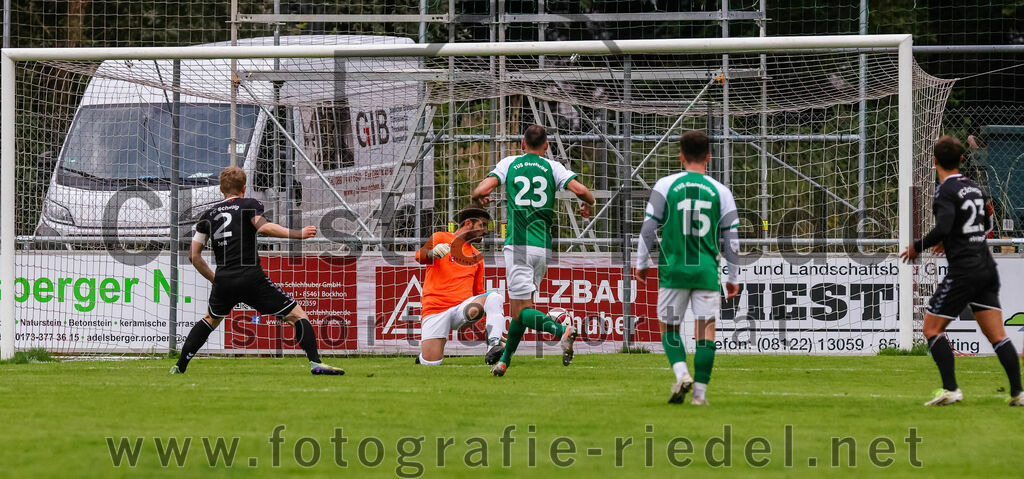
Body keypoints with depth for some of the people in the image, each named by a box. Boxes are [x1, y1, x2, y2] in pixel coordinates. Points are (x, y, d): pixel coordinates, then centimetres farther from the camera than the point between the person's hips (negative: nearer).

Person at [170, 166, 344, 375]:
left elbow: (194, 256, 16)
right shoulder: (249, 205, 4)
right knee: (297, 315, 2)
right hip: (252, 278, -4)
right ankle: (315, 362, -16)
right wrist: (298, 234, -18)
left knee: (210, 320, 31)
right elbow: (263, 226, -18)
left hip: (223, 280, 4)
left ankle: (179, 366, 24)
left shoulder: (209, 214, 17)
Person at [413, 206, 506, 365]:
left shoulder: (477, 257, 23)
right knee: (431, 362, -15)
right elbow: (419, 256, -9)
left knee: (494, 297, -26)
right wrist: (433, 253, -33)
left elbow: (478, 292, 28)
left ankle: (493, 347, -38)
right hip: (435, 309, -3)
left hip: (462, 308, 3)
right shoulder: (440, 238, 8)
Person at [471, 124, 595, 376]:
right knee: (522, 305, 18)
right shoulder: (553, 167, 7)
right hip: (543, 246, 3)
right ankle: (504, 360, 20)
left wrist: (480, 198, 20)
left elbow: (482, 190, -5)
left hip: (518, 244, -3)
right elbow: (580, 189, -6)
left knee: (521, 310, -8)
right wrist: (588, 205, 17)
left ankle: (561, 330, -34)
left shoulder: (509, 164, 5)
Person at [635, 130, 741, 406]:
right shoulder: (720, 191, 4)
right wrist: (733, 278, 16)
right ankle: (700, 392, -3)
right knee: (706, 330, 1)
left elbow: (649, 227, 1)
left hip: (673, 269, 0)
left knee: (669, 328, 10)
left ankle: (682, 374, -13)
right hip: (707, 271, 0)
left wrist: (641, 264, 12)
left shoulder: (666, 185, 0)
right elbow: (732, 238, 7)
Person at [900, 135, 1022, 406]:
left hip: (964, 269, -7)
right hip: (987, 267, 7)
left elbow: (942, 228, -25)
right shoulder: (973, 187, 13)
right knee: (997, 335, 6)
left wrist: (917, 247, -9)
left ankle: (950, 389, -7)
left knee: (932, 328, 2)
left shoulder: (946, 191, -10)